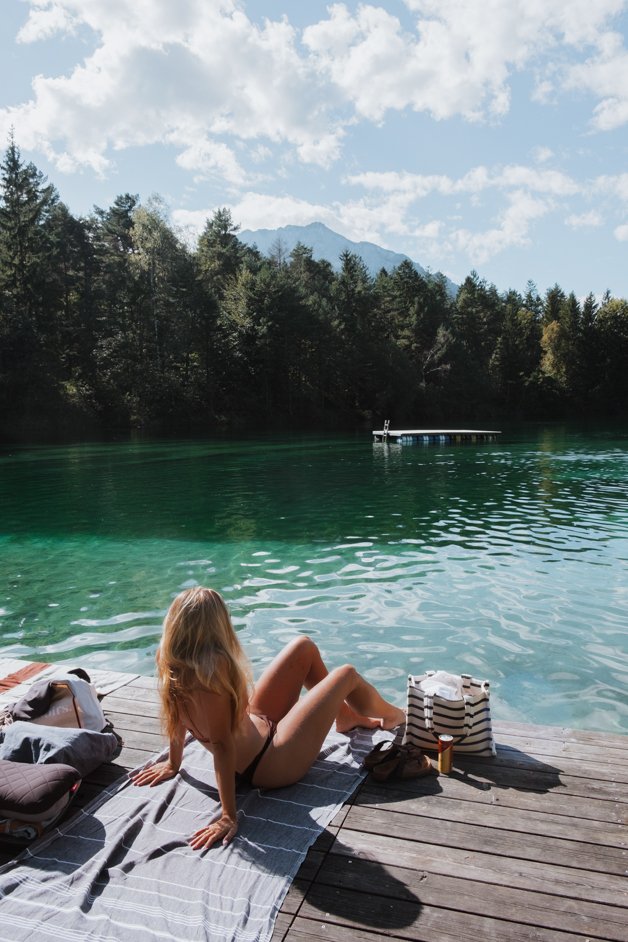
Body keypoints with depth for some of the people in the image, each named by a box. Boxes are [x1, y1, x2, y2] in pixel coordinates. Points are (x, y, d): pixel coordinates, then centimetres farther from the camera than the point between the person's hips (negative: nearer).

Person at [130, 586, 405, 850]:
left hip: (254, 723, 9)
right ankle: (393, 716, 36)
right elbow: (221, 745, -35)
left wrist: (173, 764, 14)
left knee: (305, 647, 12)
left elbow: (178, 715, 0)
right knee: (347, 675, 2)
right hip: (271, 763, -8)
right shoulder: (211, 670, -38)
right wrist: (228, 817, -30)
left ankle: (346, 716, 36)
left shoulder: (171, 663, -14)